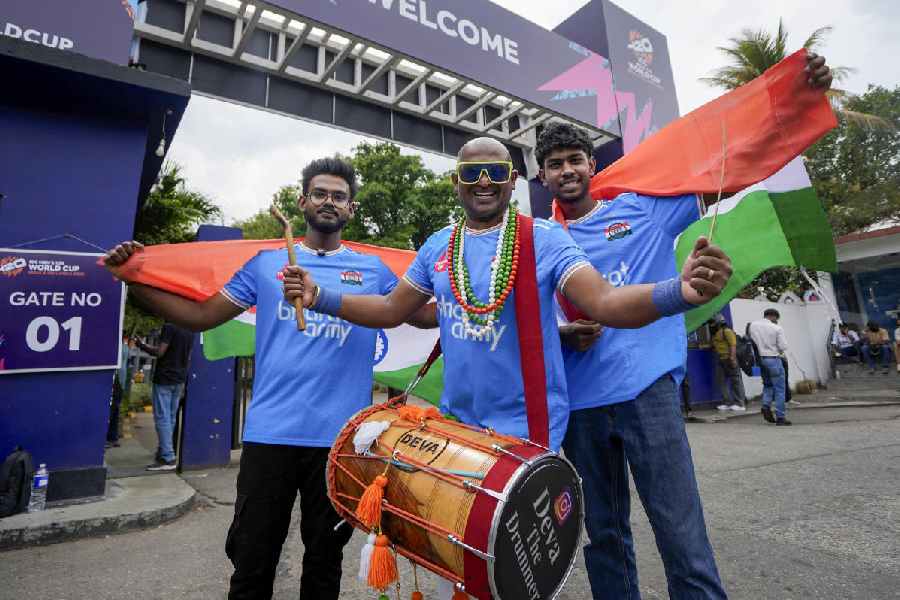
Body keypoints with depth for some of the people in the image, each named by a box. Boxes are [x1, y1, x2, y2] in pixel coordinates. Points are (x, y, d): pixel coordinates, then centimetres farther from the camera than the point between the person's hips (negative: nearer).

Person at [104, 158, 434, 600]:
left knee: (324, 563, 18)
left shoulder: (373, 270, 6)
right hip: (270, 433, 0)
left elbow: (427, 314, 9)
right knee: (252, 564, 13)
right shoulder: (266, 263, 6)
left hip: (340, 438, 1)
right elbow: (201, 315, 7)